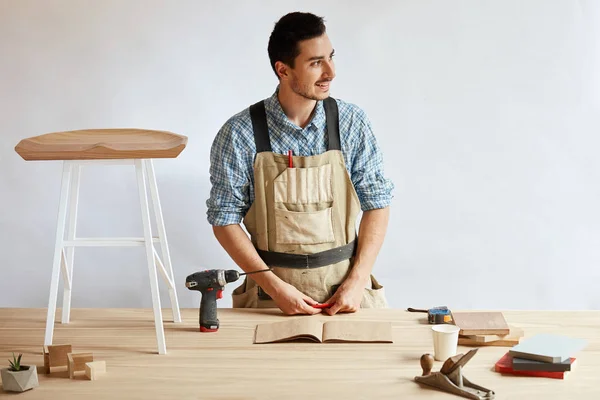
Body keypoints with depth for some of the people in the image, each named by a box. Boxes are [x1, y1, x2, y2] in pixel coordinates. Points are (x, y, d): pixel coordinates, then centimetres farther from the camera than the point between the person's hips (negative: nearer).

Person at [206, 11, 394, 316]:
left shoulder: (352, 123, 1)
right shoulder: (239, 134, -5)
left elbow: (376, 203, 4)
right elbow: (224, 219, -2)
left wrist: (357, 281, -6)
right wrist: (274, 285, -10)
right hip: (270, 291, -1)